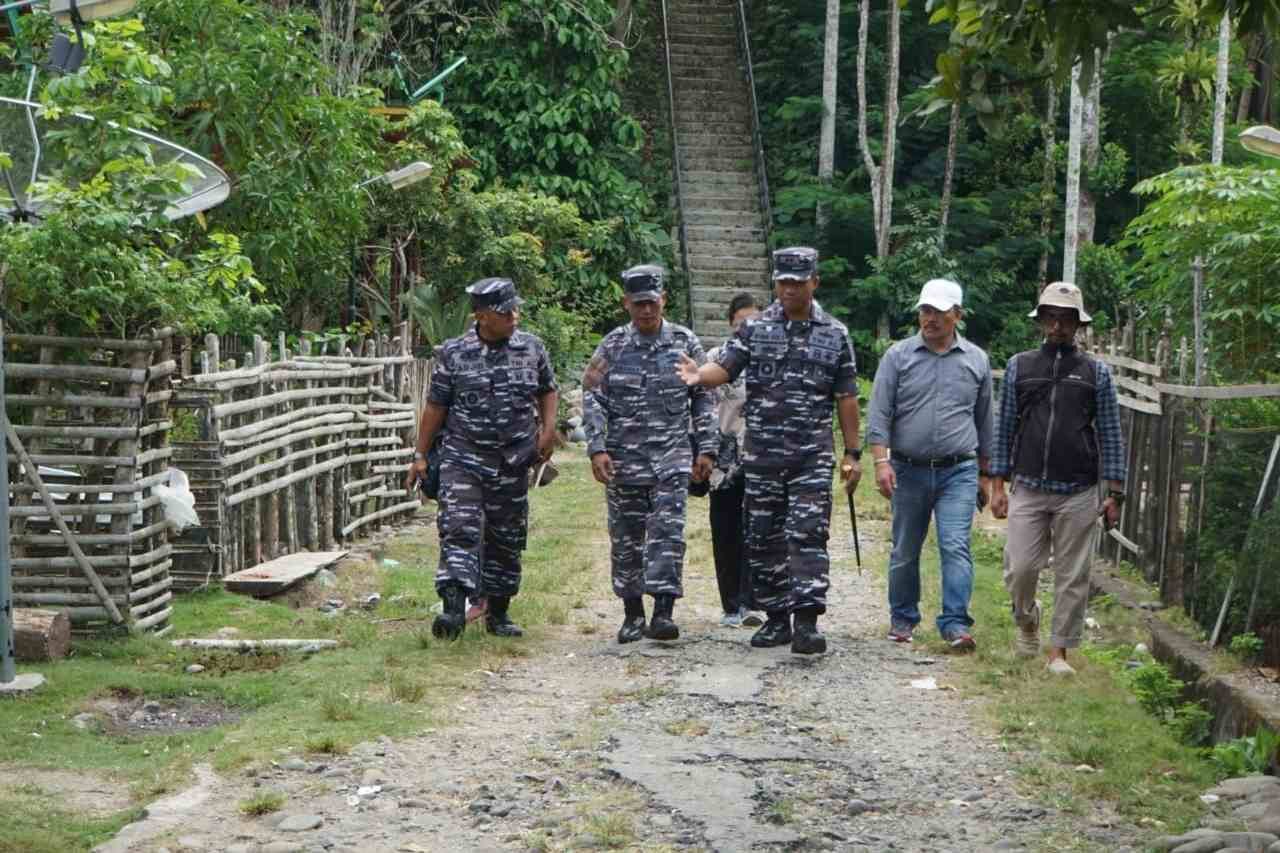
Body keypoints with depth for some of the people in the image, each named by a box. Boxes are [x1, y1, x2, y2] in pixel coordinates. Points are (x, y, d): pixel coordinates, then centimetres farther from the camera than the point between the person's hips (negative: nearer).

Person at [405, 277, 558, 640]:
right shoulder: (453, 353, -3)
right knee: (459, 530, -18)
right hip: (463, 458, -3)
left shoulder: (532, 348, 4)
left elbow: (547, 390, 18)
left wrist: (548, 428, 2)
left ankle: (498, 613, 22)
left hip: (513, 464, 3)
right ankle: (454, 607, -24)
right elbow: (435, 406, 2)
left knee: (506, 539, 9)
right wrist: (420, 455, 2)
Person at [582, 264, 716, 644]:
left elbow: (703, 399, 8)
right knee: (626, 537, 7)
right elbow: (592, 398, 1)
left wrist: (706, 449, 3)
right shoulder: (612, 346, 3)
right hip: (624, 456, 1)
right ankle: (632, 613, 18)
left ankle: (664, 611, -13)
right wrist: (597, 449, -9)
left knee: (667, 531, -11)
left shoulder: (685, 342, 3)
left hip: (672, 455, -1)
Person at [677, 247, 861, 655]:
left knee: (808, 536, -11)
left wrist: (853, 453, 7)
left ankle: (807, 623, -13)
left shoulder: (835, 335, 5)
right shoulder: (754, 328, 5)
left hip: (813, 455, -2)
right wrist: (699, 375, -30)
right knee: (763, 539, 6)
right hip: (761, 453, 2)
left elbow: (847, 398, 8)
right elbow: (725, 367, -6)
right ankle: (777, 619, 17)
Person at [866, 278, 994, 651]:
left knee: (956, 547, -12)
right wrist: (881, 460, -14)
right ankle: (903, 618, 24)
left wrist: (984, 473, 16)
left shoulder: (976, 360, 7)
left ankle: (956, 624, -12)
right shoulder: (898, 356, 1)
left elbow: (984, 421, 14)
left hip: (959, 472, 0)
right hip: (908, 470, 0)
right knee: (905, 551, 9)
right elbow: (879, 414, -3)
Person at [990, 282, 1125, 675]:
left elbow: (1110, 435, 6)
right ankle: (1026, 620, 27)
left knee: (1072, 576, 2)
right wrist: (997, 484, 6)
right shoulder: (1019, 367, 8)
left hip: (1078, 494, 0)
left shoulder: (1097, 372, 5)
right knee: (1019, 569, -4)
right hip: (1028, 489, 1)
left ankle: (1059, 650, 14)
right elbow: (1004, 428, 10)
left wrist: (1114, 494, 1)